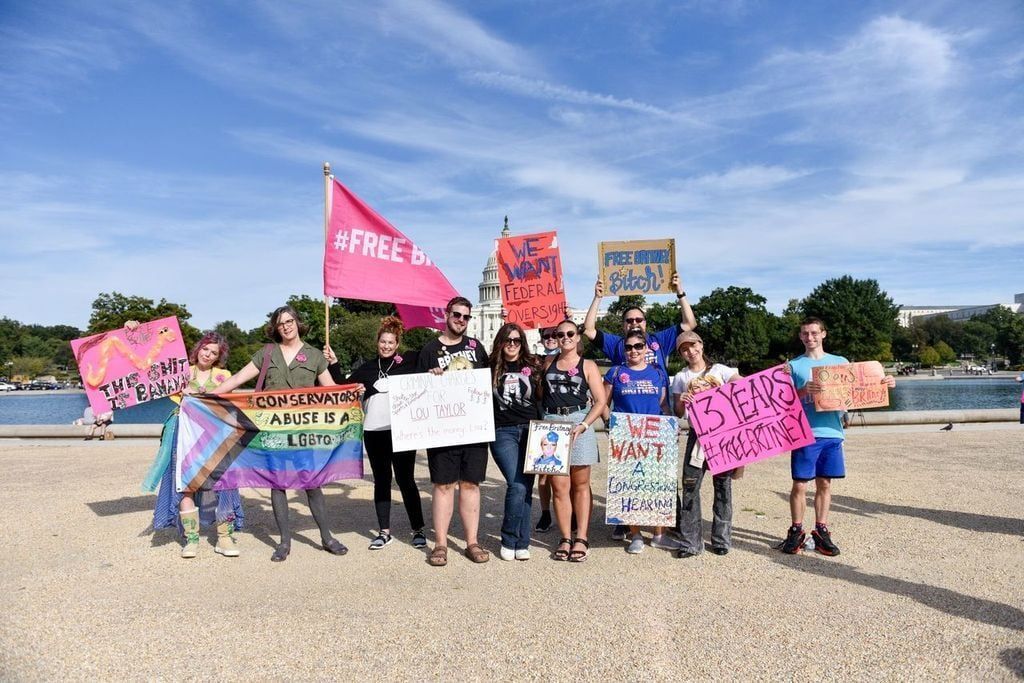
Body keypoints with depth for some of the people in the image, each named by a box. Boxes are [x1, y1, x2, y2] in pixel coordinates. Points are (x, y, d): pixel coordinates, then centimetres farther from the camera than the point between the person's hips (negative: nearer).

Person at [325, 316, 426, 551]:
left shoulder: (409, 363, 2)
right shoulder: (368, 368, 12)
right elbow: (344, 386, 11)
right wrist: (333, 364, 5)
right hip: (374, 432, 3)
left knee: (405, 479, 2)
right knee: (381, 480, 10)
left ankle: (418, 530, 13)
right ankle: (384, 532, 20)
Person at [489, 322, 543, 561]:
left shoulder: (533, 366, 9)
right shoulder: (491, 369, 7)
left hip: (531, 431, 1)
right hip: (503, 433, -1)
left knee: (525, 487, 0)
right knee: (517, 485, -13)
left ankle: (520, 543, 11)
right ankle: (510, 541, 3)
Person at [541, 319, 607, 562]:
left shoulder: (588, 366, 6)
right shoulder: (548, 363, 13)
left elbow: (600, 401, 0)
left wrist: (584, 425, -13)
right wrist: (540, 420, 5)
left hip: (580, 424, -2)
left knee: (580, 484, 6)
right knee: (559, 486, 0)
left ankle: (582, 539, 10)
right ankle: (565, 539, 7)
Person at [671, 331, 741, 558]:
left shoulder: (720, 370, 8)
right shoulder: (680, 378, 10)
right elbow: (678, 413, 8)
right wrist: (682, 402, -13)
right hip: (698, 433, 0)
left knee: (723, 484, 4)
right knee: (690, 484, -6)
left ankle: (721, 539, 16)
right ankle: (690, 542, 1)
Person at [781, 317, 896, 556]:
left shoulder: (840, 362, 13)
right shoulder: (794, 365, 5)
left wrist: (883, 383, -7)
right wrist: (803, 390, -21)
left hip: (832, 433, 2)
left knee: (825, 484, 8)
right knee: (800, 485, 0)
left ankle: (821, 531, 18)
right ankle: (796, 531, 13)